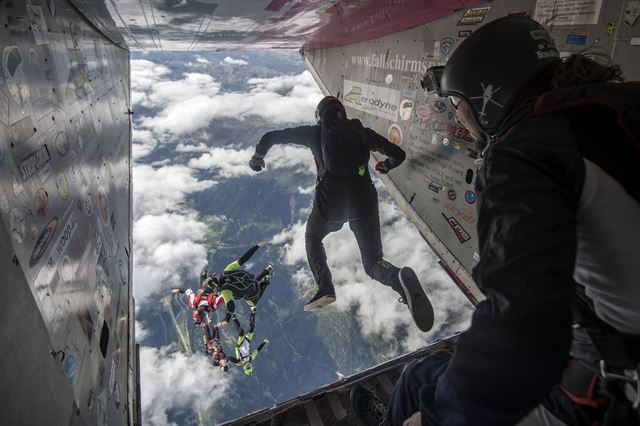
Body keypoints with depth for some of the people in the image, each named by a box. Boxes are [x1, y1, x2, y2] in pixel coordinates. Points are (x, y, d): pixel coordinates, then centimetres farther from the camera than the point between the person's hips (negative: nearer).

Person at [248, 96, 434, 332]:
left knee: (313, 237, 30)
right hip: (364, 201, 2)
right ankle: (399, 278, -23)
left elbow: (271, 137, 14)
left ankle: (325, 288, 11)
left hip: (329, 202, -1)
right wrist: (385, 166, 41)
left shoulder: (314, 132, 11)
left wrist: (257, 157, 33)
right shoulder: (363, 132, 16)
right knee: (373, 263, 12)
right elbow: (398, 154, 19)